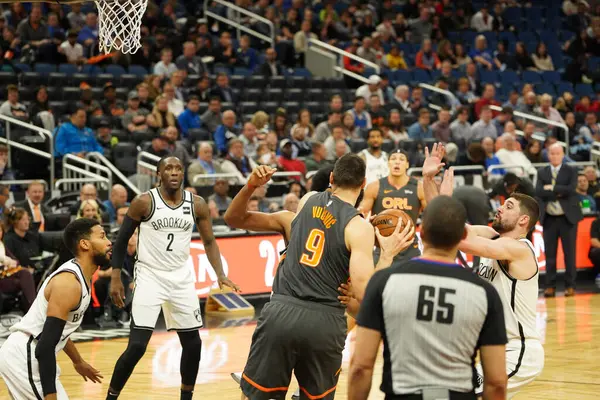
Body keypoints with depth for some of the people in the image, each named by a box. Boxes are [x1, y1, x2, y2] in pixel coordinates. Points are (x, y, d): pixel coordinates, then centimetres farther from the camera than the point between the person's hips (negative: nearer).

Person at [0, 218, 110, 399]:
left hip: (27, 353, 11)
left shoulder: (80, 276, 10)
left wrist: (78, 361, 34)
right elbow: (45, 347, -26)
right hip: (22, 356, -11)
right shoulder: (68, 282, -21)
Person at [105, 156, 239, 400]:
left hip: (182, 278, 4)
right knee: (137, 346, -12)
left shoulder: (197, 205, -2)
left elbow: (209, 242, 6)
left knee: (193, 343, 9)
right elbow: (122, 239, -2)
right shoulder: (144, 202, -11)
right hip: (150, 277, -4)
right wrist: (115, 278, -6)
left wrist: (220, 275, -8)